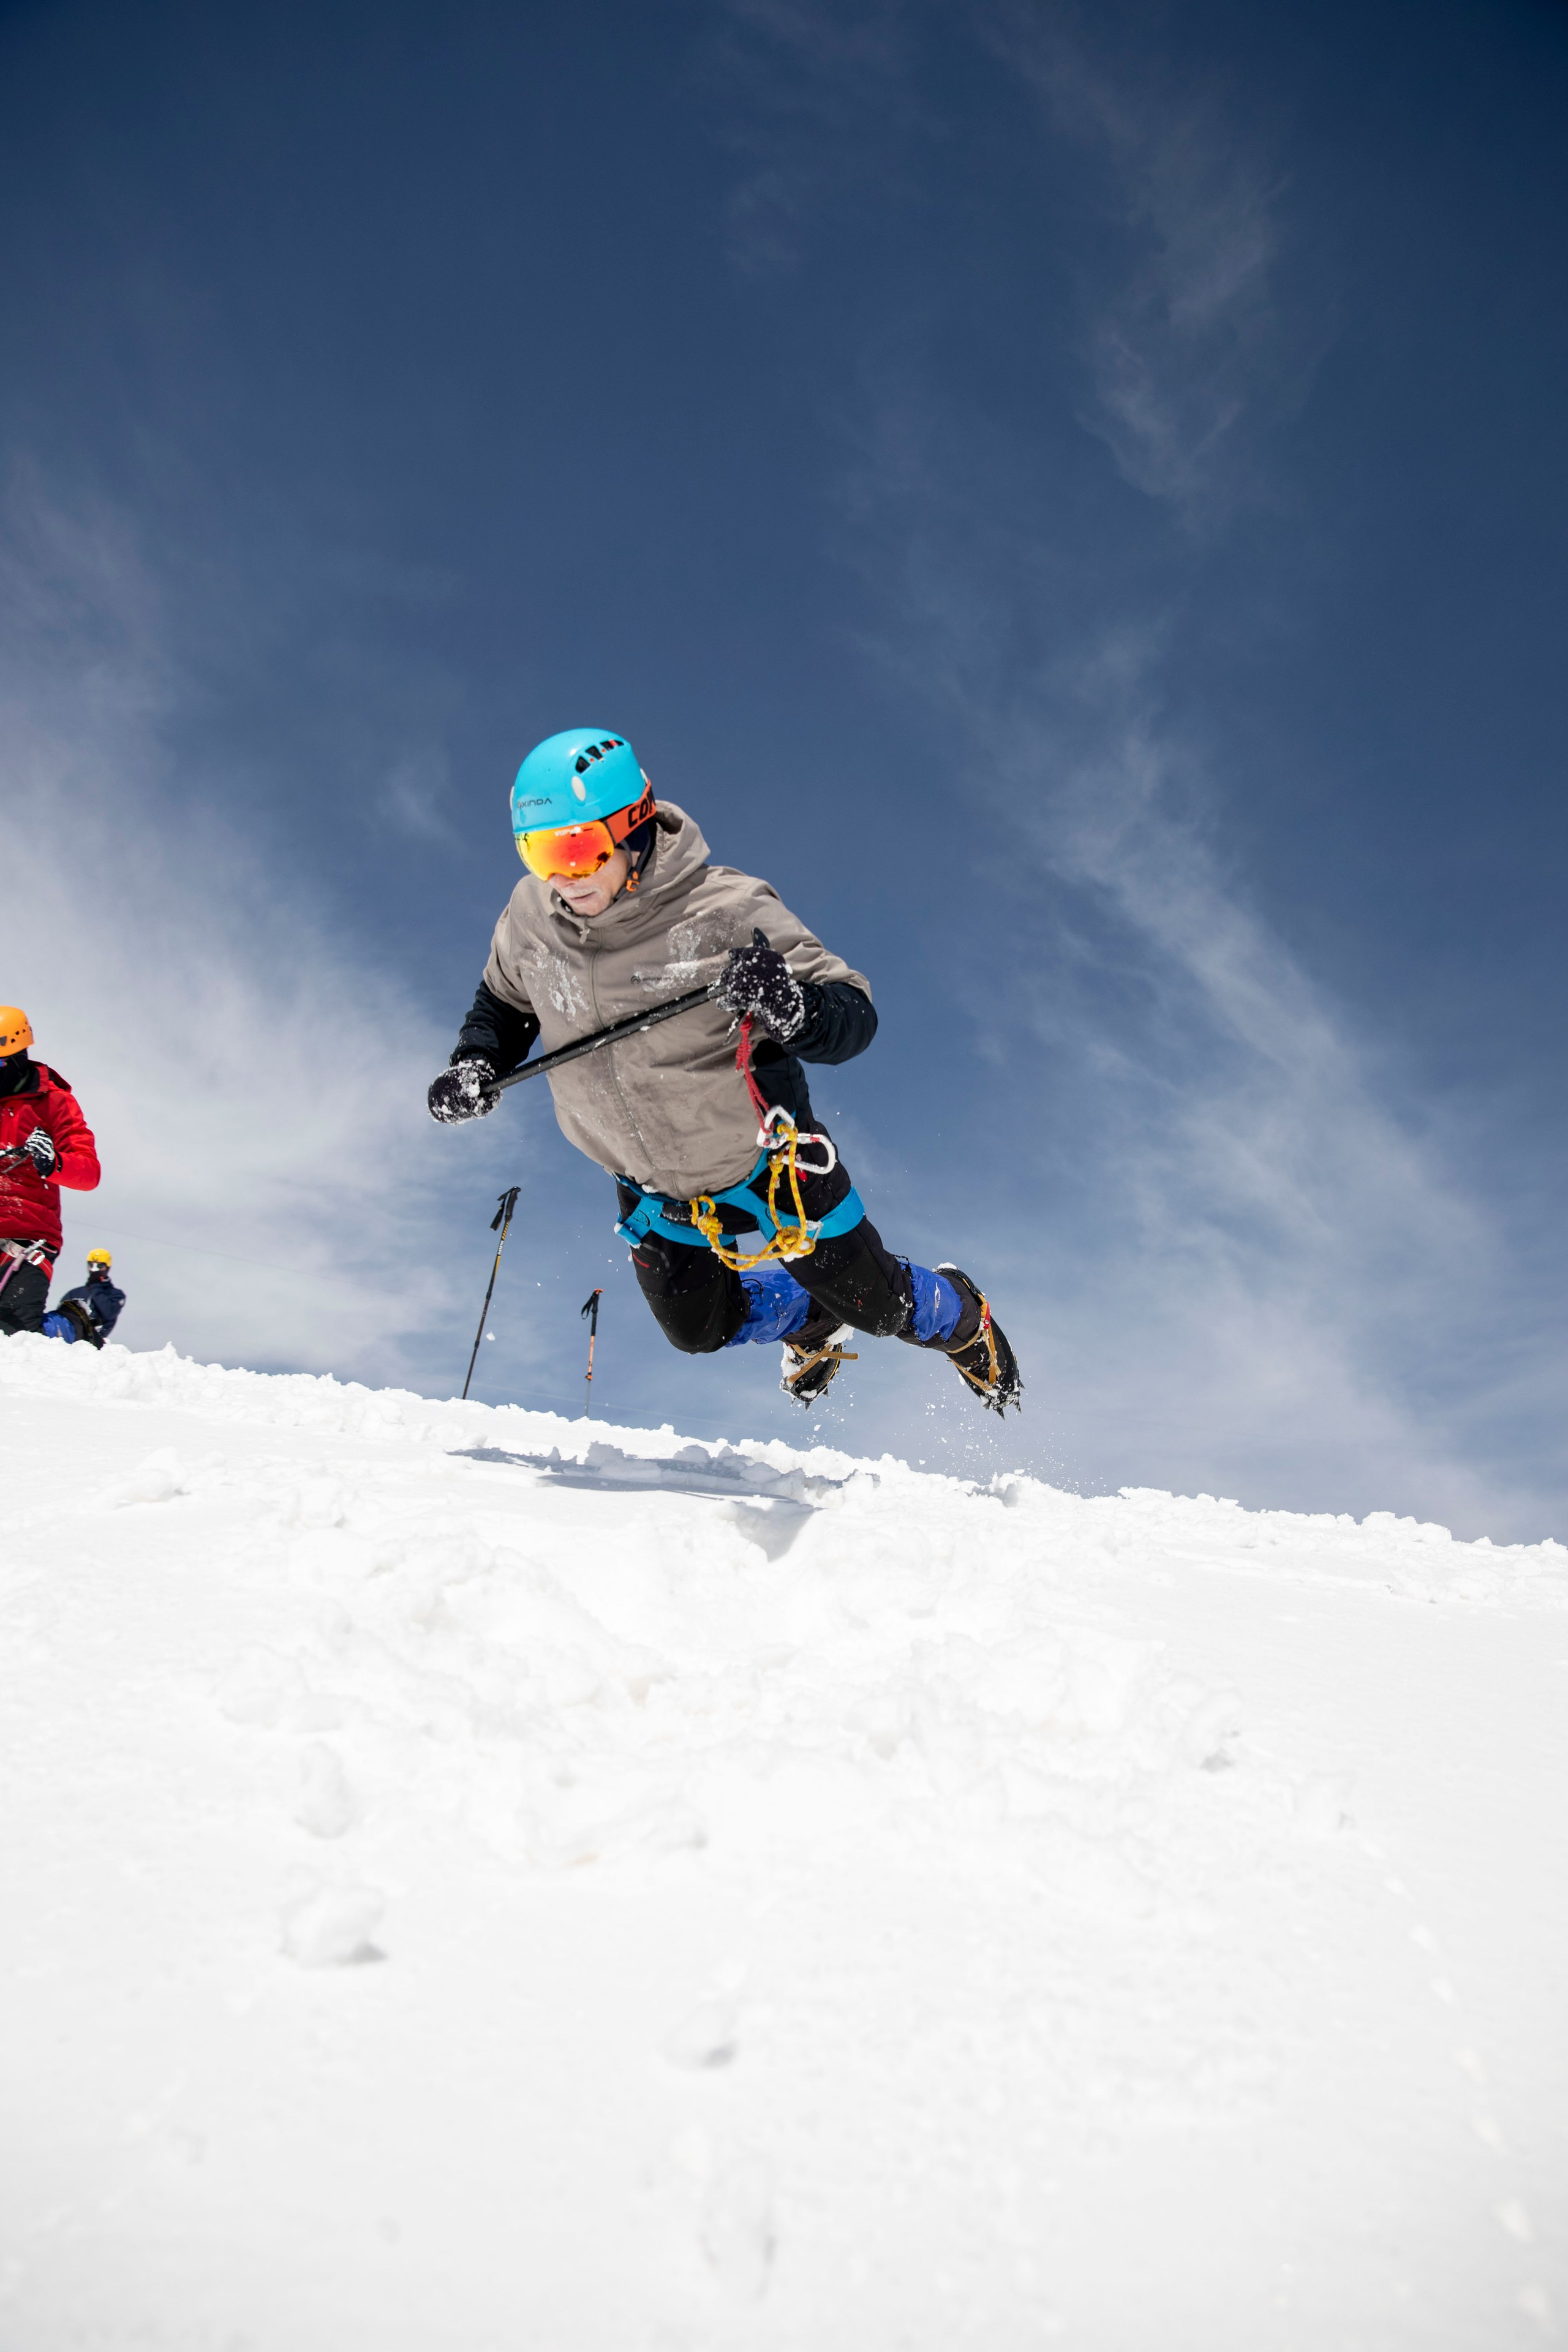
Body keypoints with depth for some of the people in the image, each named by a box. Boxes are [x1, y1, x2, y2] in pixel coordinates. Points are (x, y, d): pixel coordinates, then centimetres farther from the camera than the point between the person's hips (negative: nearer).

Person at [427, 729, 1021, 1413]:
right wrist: (476, 1063, -10)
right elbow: (503, 1003, 9)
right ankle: (812, 1324, 55)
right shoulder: (532, 916, -14)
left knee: (873, 1304, 12)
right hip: (654, 1190, 5)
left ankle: (961, 1319, 48)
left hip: (766, 1168, -5)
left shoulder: (726, 911, -30)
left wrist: (794, 1010, -49)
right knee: (697, 1327, 24)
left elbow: (855, 1017, -27)